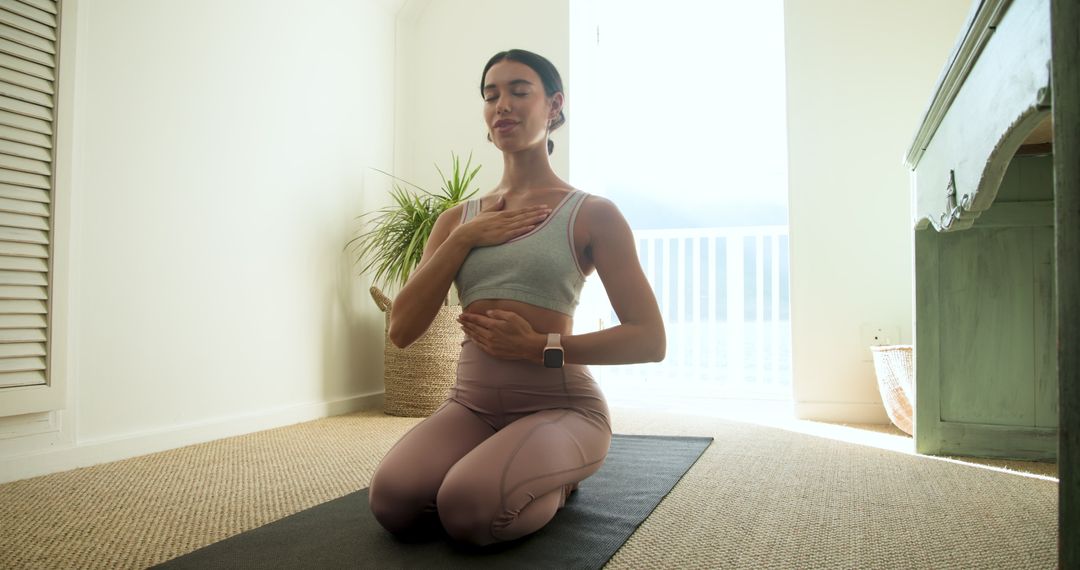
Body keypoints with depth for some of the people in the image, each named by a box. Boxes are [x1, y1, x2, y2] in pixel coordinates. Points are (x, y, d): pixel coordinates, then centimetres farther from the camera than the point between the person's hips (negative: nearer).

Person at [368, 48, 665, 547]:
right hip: (471, 404, 4)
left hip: (560, 406, -4)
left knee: (470, 509, -29)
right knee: (392, 502, -22)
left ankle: (554, 483, 5)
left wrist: (541, 347, -16)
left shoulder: (592, 214, -3)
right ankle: (495, 466, 9)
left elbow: (650, 340, -7)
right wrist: (463, 238, -8)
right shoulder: (458, 219, 10)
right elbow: (402, 330, 1)